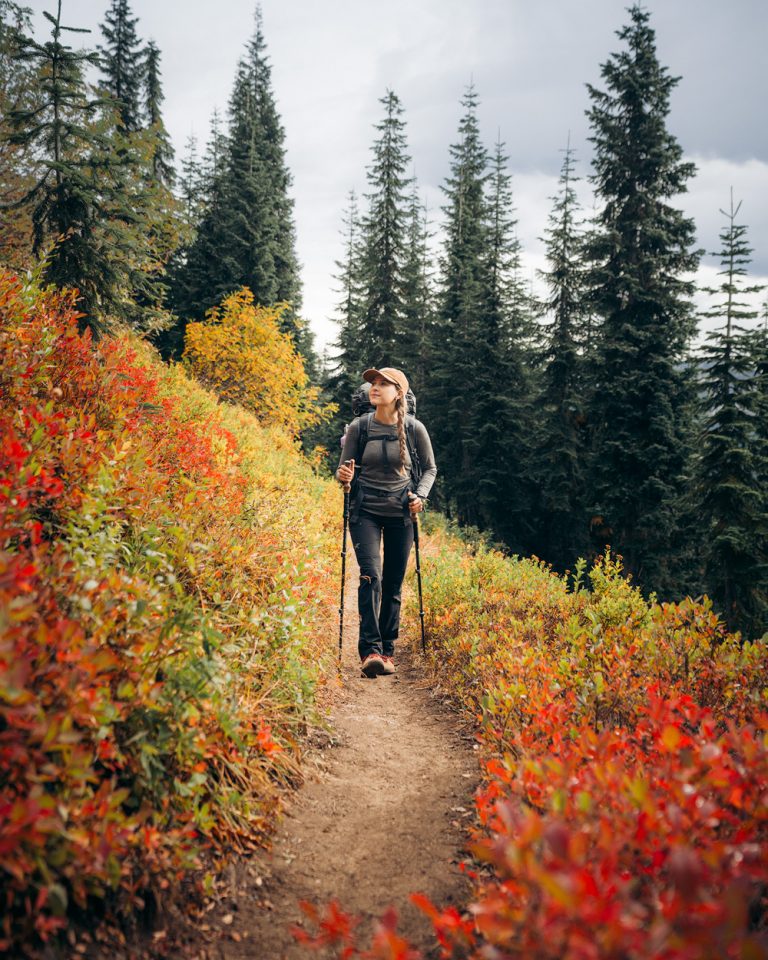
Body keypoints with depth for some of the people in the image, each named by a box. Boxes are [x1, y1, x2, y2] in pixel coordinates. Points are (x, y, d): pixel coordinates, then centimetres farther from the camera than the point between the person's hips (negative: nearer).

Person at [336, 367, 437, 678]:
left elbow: (430, 468, 9)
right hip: (365, 510, -1)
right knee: (370, 576, -17)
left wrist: (420, 495, -8)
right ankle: (370, 651, -19)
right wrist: (343, 476, -19)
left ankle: (387, 650, 17)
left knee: (393, 584, 6)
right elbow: (343, 471, 4)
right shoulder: (358, 427, -4)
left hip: (400, 512, 1)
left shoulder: (415, 429, -4)